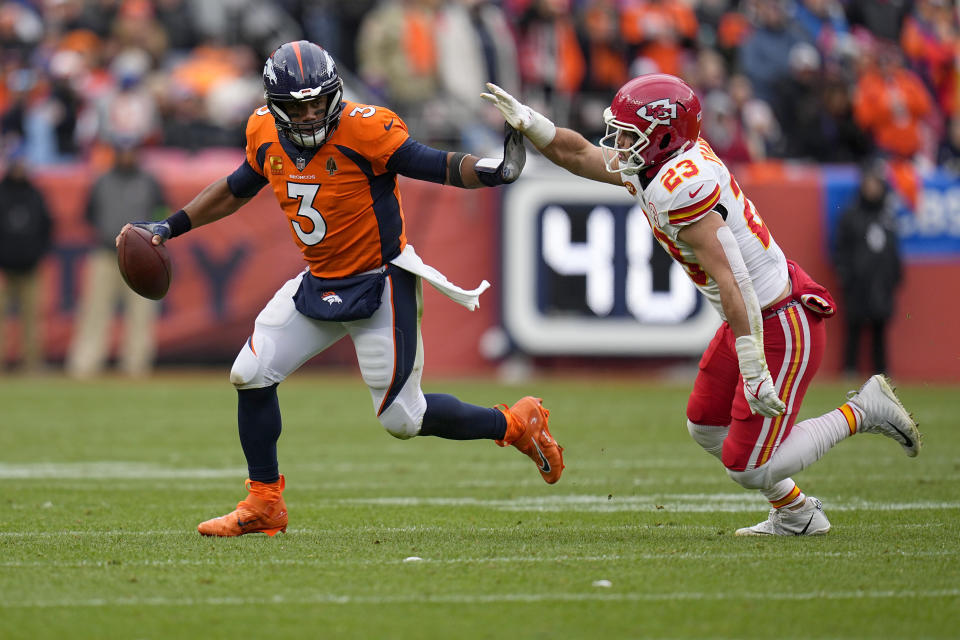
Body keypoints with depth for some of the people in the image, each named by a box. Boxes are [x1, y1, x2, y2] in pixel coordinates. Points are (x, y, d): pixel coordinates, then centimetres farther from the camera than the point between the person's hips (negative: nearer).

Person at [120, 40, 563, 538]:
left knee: (402, 418, -6)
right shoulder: (266, 137, -3)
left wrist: (489, 171, -40)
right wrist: (171, 227, 15)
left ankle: (516, 424, 17)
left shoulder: (364, 130, -22)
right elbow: (236, 190, 16)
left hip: (379, 286, -6)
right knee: (251, 375, 0)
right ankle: (263, 504, 14)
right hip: (318, 285, 6)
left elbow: (435, 166, -21)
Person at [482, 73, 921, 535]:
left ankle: (861, 412, 7)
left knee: (748, 467, -4)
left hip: (781, 326, -10)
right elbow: (577, 154, 15)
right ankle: (795, 515, 34)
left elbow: (732, 280, -30)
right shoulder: (654, 168, 3)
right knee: (707, 427, 23)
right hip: (752, 320, 10)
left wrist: (753, 369, -30)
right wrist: (526, 120, 1)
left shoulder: (679, 188, -26)